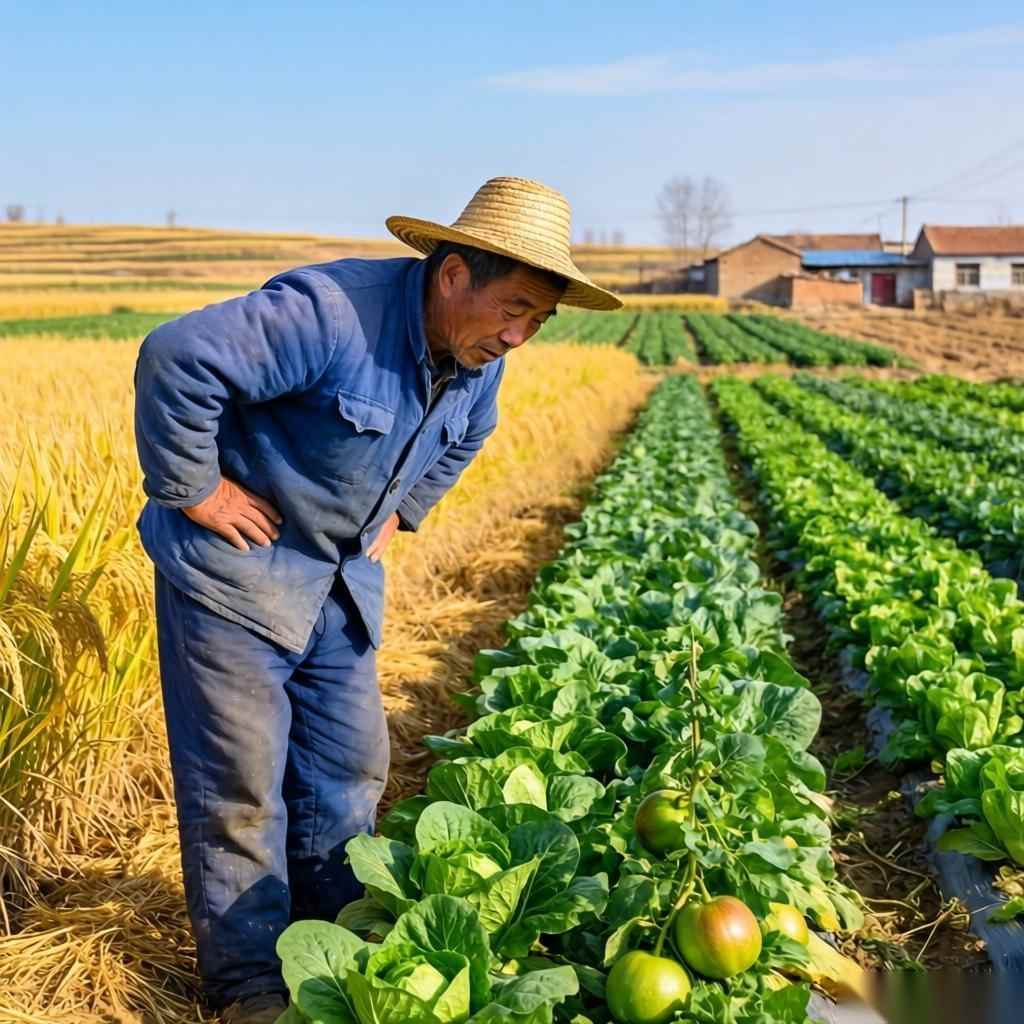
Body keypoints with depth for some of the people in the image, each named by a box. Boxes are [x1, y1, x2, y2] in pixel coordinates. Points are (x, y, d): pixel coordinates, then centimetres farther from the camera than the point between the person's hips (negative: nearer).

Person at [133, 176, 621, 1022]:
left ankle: (334, 939, 33)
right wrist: (192, 489, -25)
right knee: (240, 776, 0)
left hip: (343, 575, 8)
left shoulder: (477, 361, -2)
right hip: (236, 562, -8)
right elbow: (176, 358, -34)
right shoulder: (332, 313, -30)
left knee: (349, 764, 14)